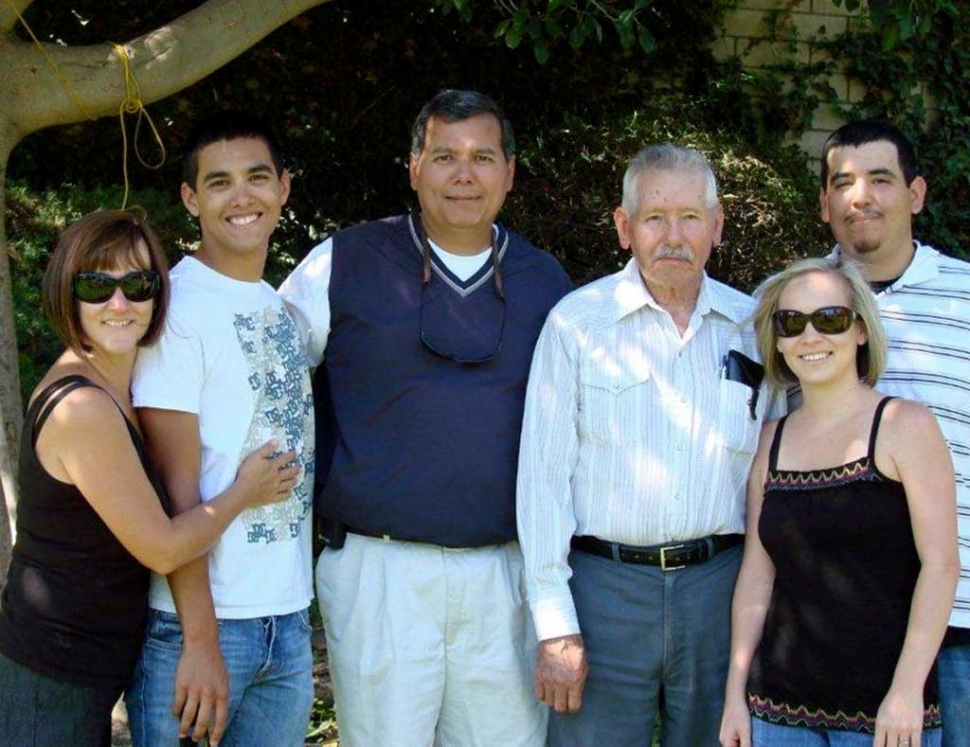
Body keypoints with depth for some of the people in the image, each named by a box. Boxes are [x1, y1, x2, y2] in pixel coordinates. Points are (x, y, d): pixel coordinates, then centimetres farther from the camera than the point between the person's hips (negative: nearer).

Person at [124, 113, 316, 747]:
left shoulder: (285, 309, 11)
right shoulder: (175, 309, -10)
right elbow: (175, 487, -14)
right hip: (196, 623, -6)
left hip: (289, 625, 6)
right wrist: (200, 641, -17)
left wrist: (296, 614, 10)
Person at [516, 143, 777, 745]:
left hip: (722, 586, 3)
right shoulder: (577, 322, -2)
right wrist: (556, 626, -8)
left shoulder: (752, 327, 7)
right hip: (604, 587, -2)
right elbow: (544, 475, -4)